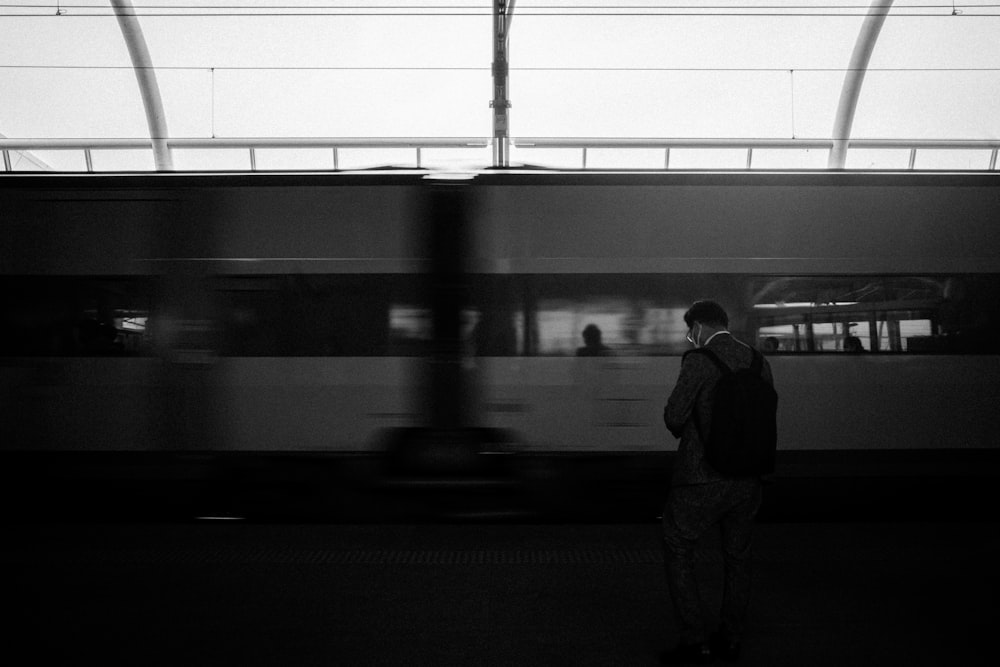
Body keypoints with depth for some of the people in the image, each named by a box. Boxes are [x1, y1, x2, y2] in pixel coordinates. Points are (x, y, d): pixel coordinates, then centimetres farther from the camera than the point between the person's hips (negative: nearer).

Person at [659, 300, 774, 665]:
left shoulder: (699, 361, -15)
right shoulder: (759, 362, 3)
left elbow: (674, 416, -14)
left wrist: (683, 432, 6)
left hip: (703, 478, -6)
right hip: (748, 478, 6)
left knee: (677, 550, 8)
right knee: (737, 555, 18)